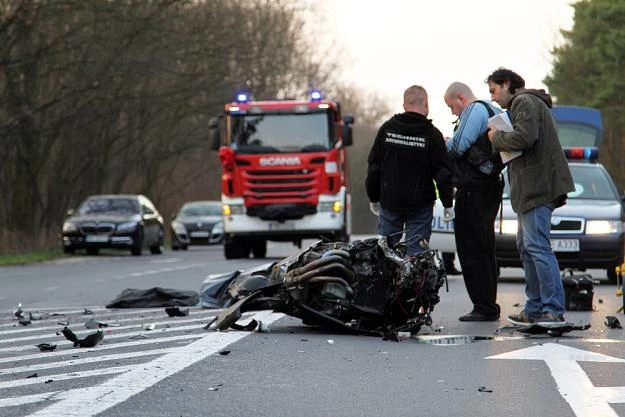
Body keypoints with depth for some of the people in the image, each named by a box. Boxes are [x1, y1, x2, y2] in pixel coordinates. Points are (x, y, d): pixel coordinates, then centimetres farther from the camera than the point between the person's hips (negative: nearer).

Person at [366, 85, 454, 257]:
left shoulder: (387, 129, 2)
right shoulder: (432, 134, -7)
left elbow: (373, 167, 6)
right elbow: (443, 172, -5)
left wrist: (374, 198, 16)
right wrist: (448, 204, 4)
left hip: (389, 203, 2)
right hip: (420, 204, -2)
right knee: (416, 251, 0)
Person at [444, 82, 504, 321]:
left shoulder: (474, 111, -10)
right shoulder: (494, 111, 20)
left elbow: (458, 146, -18)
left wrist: (445, 143, 2)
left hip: (473, 189, -10)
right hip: (492, 185, 10)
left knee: (472, 250, -7)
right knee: (485, 249, 14)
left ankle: (484, 306, -9)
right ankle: (489, 306, 17)